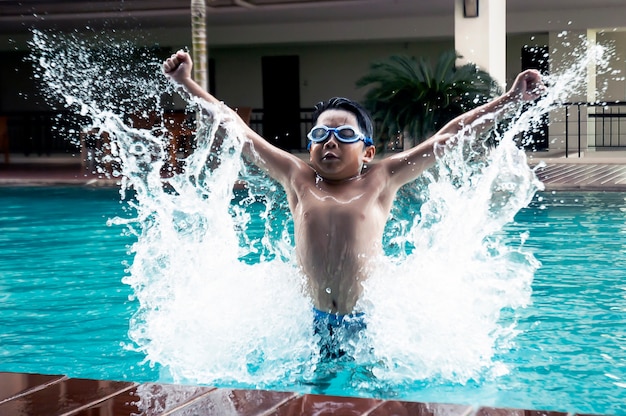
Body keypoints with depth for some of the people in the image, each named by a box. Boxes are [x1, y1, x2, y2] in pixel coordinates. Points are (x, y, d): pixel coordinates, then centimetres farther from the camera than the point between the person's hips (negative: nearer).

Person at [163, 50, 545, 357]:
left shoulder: (381, 179, 2)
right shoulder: (299, 179, 6)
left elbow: (449, 136, -1)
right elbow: (239, 131, 9)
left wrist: (512, 99, -3)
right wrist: (187, 83, 9)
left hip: (370, 321, -2)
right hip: (312, 323, 2)